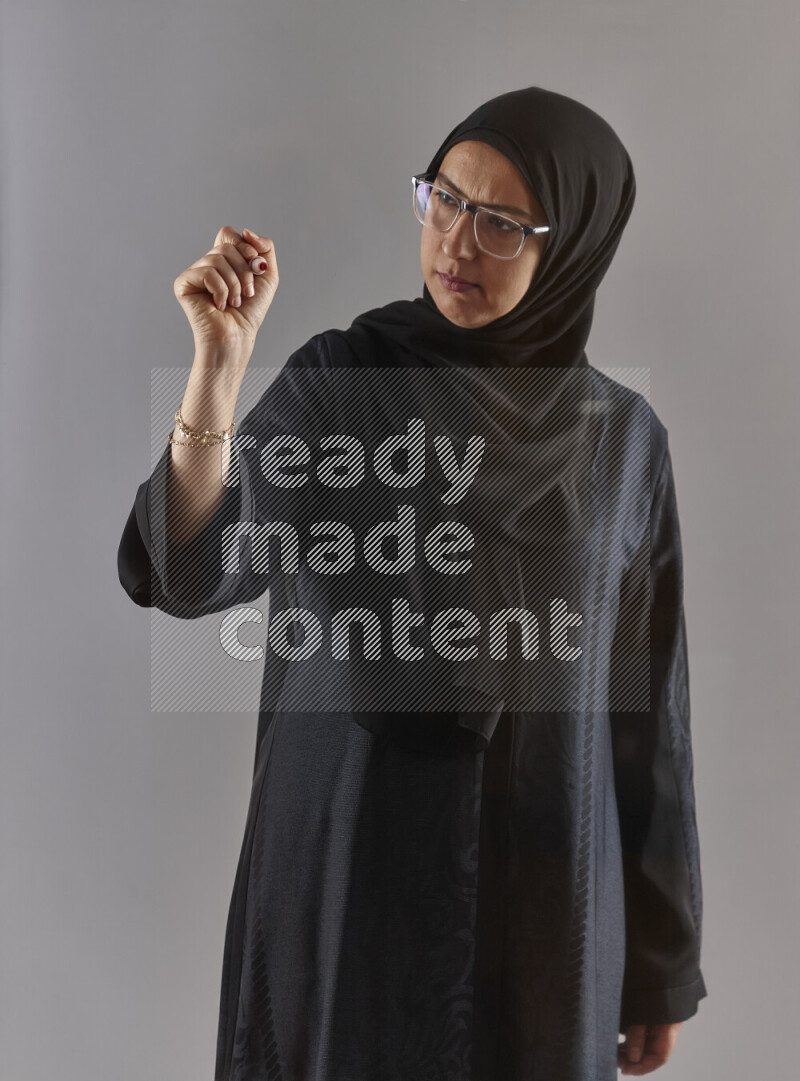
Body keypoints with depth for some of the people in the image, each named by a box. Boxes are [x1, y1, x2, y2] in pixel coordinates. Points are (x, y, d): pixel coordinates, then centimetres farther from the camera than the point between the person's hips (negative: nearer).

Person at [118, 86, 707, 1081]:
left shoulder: (623, 438, -1)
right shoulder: (335, 382, -5)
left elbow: (645, 707, 2)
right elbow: (186, 573, -18)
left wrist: (660, 962, 5)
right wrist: (219, 362, -31)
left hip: (541, 895, 2)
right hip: (347, 869, -1)